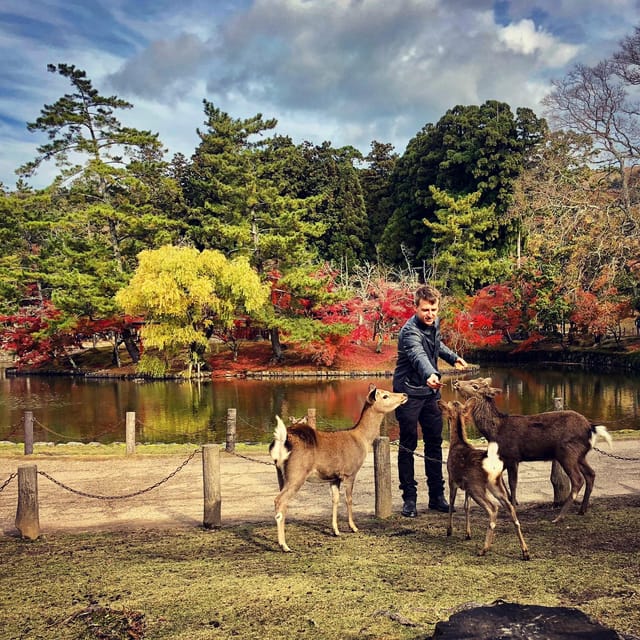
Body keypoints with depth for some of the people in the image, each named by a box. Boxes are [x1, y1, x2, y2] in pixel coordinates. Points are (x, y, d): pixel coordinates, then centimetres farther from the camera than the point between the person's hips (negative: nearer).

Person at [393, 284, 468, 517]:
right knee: (408, 445, -1)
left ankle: (437, 495, 17)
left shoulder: (434, 323, 3)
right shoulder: (410, 331, -23)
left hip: (430, 392, 7)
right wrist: (431, 375, -62)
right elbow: (419, 355, -45)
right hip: (409, 393, -7)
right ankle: (409, 498, 7)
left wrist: (453, 357, 28)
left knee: (435, 443, 9)